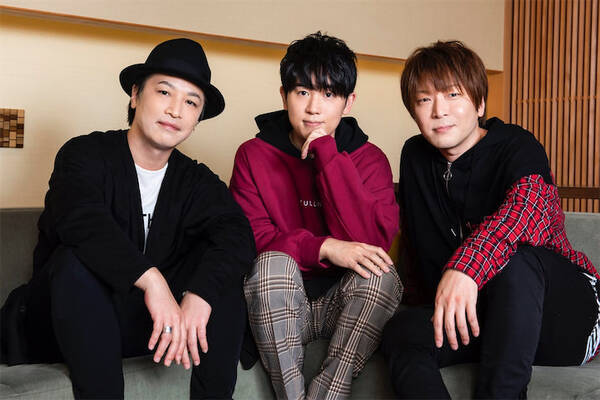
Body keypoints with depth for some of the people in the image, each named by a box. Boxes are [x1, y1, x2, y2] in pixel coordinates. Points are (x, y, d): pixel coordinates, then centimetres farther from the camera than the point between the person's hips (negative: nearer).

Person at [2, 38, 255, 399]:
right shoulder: (86, 154, -8)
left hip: (147, 323, 4)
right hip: (64, 324, -3)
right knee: (76, 260, -32)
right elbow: (81, 219, -30)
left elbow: (237, 233, -16)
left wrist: (199, 296, -36)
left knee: (220, 264, -15)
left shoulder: (196, 181, 4)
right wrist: (151, 278, -42)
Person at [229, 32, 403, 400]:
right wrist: (324, 248, -25)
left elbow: (372, 241, -17)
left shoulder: (369, 158, -1)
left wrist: (327, 152, -19)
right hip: (277, 309, 0)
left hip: (343, 303, 1)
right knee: (273, 263, -31)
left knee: (382, 272, -28)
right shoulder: (254, 155, 0)